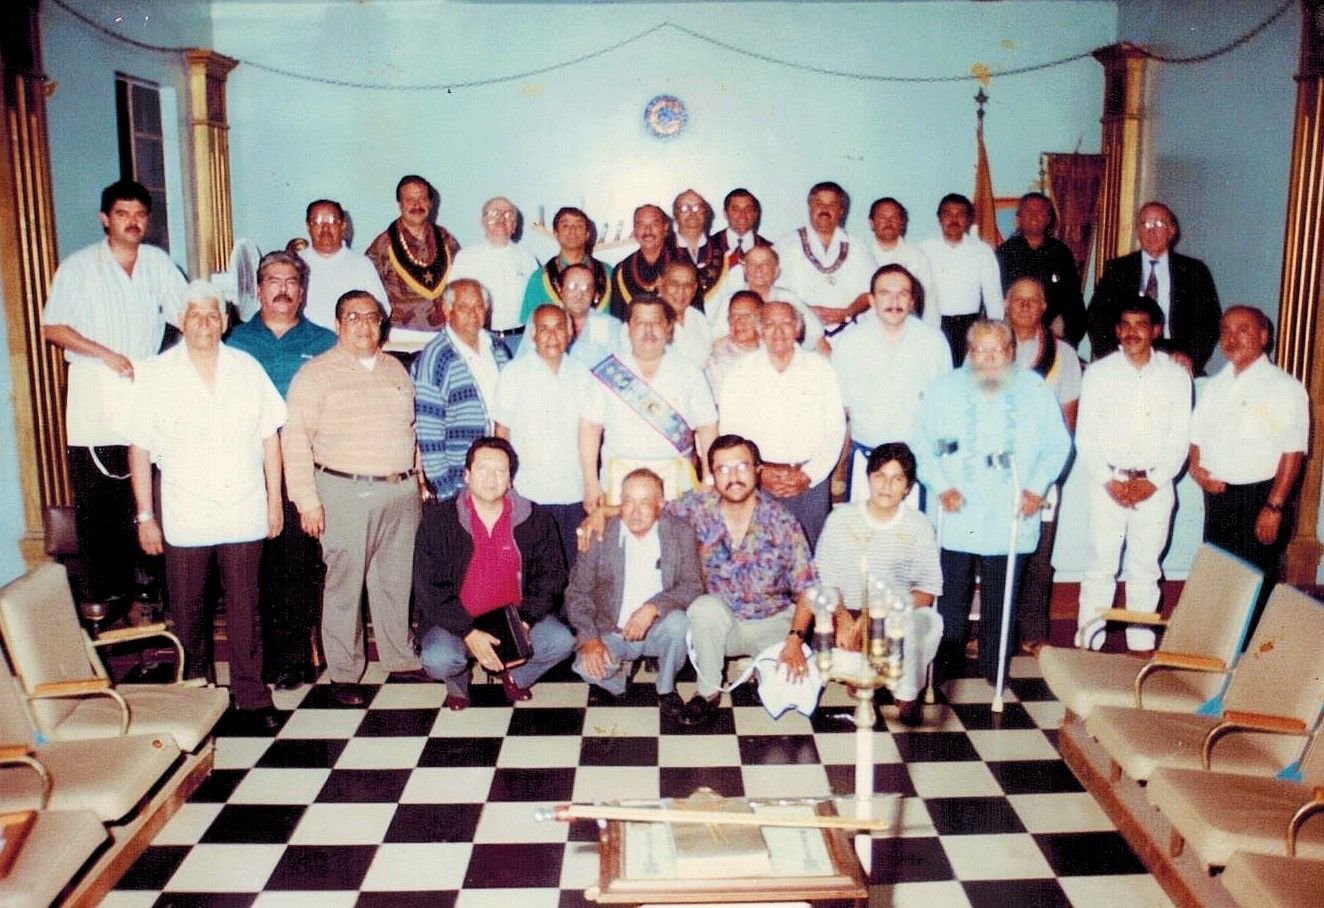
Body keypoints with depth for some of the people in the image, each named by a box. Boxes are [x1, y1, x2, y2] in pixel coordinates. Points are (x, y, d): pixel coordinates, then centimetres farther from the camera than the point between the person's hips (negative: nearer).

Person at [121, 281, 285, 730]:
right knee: (187, 612, 10)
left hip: (244, 513, 0)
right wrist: (145, 515, -1)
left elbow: (269, 438, 7)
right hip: (184, 518, 0)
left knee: (245, 608, 5)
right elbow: (140, 449, 1)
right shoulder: (154, 374, 0)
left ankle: (251, 694, 15)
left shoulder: (248, 369, 4)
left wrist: (274, 501, 5)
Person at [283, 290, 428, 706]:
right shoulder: (317, 373, -2)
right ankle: (343, 674, 11)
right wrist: (307, 499, -12)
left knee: (397, 580, 12)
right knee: (344, 584, 0)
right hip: (346, 493, -5)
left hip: (401, 492, 5)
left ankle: (401, 660, 25)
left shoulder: (396, 370, 15)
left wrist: (419, 480, 15)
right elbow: (295, 438, -7)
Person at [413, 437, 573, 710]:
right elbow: (428, 587, -12)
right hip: (457, 620, -2)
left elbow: (550, 574, 3)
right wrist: (468, 633, -22)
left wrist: (525, 622, -13)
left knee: (561, 641, -21)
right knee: (437, 660, -30)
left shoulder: (535, 519, -4)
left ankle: (514, 675, 13)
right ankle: (457, 682, 10)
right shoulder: (438, 519, -10)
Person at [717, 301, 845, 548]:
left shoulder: (820, 368, 8)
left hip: (810, 481, 1)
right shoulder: (740, 375, 7)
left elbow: (835, 429, 4)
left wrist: (808, 475, -5)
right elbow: (729, 435, 4)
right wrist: (759, 474, -7)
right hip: (756, 483, 0)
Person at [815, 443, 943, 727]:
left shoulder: (918, 525, 0)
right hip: (847, 616, 0)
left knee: (929, 620, -31)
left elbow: (928, 591, -3)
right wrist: (843, 618, -19)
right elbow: (824, 580, 0)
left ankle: (907, 693, -7)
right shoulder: (840, 519, 0)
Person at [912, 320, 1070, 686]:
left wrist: (1038, 487, -3)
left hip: (1010, 520, 1)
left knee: (1001, 601, 6)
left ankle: (994, 670, 22)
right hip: (956, 518, 0)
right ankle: (945, 669, 19)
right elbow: (922, 444, 3)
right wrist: (941, 486, -8)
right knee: (951, 598, 5)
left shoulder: (1035, 390, 6)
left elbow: (1058, 445, 9)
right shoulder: (943, 389, 4)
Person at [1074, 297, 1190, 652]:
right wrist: (1109, 481, -9)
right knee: (1100, 566, 1)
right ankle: (1090, 643, 8)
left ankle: (1141, 645, 17)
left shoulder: (1176, 375, 4)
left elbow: (1180, 439, 3)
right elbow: (1085, 438, -1)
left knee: (1145, 569, 8)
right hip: (1108, 484, -1)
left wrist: (1153, 481, -8)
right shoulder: (1099, 373, 1)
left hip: (1156, 486, 1)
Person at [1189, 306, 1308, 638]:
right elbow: (1196, 437, 18)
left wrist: (1274, 507, -16)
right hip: (1218, 495, 6)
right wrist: (1196, 468, -3)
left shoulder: (1284, 387, -6)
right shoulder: (1214, 386, 13)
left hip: (1260, 497, -5)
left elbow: (1293, 452, -10)